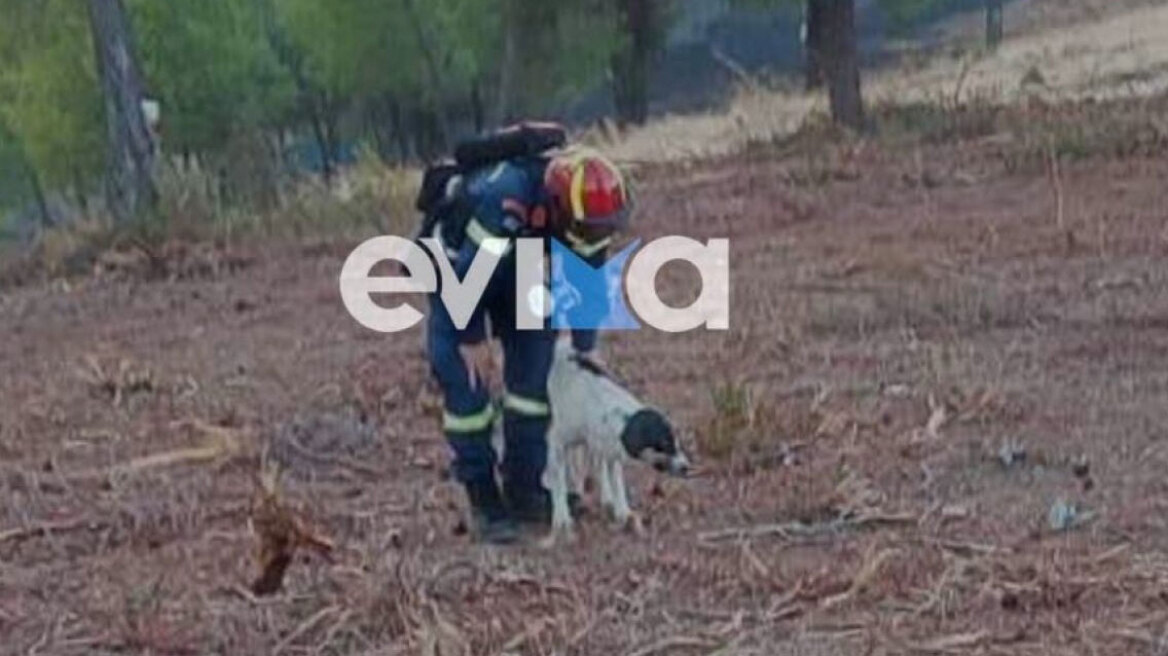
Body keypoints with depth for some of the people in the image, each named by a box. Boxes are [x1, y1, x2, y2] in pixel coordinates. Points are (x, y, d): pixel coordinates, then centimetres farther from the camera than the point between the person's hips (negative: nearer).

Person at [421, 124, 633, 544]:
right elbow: (468, 273, -32)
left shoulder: (587, 203, -23)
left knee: (535, 369, -2)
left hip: (515, 265, 6)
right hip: (456, 262, -6)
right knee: (466, 378, -14)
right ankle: (483, 500, -7)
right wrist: (472, 339, -20)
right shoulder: (503, 198, -44)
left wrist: (584, 349, -3)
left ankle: (525, 491, 7)